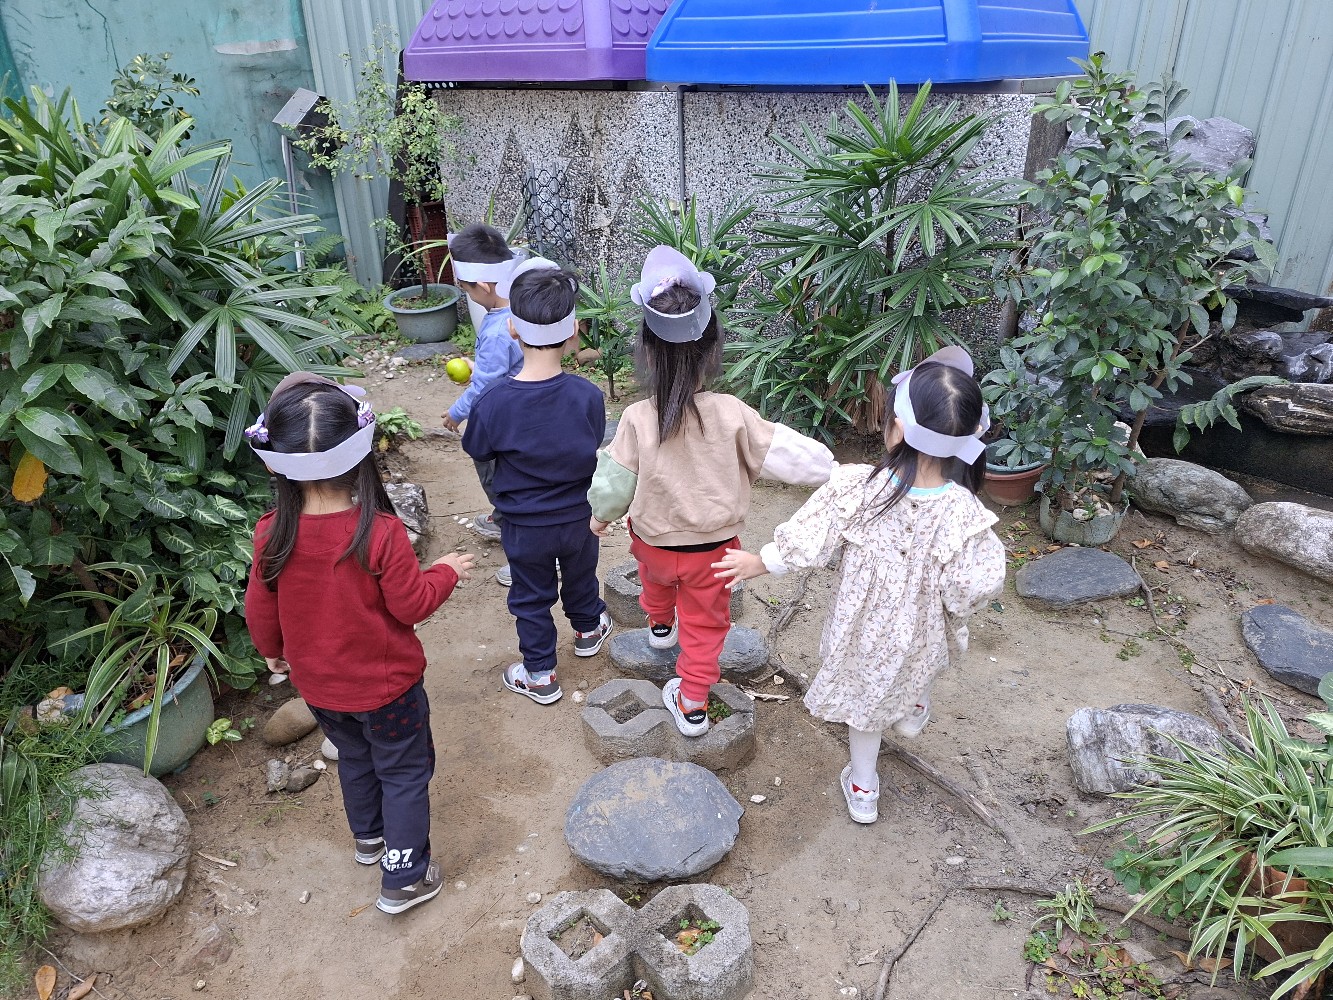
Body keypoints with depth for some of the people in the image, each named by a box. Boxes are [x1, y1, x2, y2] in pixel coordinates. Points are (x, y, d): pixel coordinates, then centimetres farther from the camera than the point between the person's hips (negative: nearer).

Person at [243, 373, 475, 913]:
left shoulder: (272, 534, -18)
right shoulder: (380, 532, -30)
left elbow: (260, 609, -3)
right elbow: (412, 606, -19)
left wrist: (273, 652, 17)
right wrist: (446, 571, 0)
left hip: (317, 685, 5)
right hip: (385, 685, -4)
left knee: (354, 757, 29)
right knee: (404, 772, 16)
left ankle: (368, 836, 51)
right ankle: (404, 877, 25)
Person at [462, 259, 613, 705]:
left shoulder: (493, 402, -29)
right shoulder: (588, 396, -25)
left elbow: (479, 453, -10)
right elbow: (592, 447, -6)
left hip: (524, 526, -2)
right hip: (579, 516, 2)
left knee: (531, 597, 20)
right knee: (580, 576, 30)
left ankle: (540, 675, 37)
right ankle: (588, 629, 57)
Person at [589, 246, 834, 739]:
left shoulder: (637, 419, -24)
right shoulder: (732, 413, -24)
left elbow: (615, 483, -13)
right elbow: (788, 455, -18)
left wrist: (601, 514, 8)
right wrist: (827, 468, 2)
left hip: (653, 541, 2)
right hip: (713, 547, -1)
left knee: (656, 575, 36)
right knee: (705, 623, 18)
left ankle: (660, 625, 64)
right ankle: (692, 703, 27)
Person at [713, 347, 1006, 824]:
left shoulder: (854, 487, -30)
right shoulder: (963, 514, -31)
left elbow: (804, 543, -18)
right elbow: (968, 593, -23)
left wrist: (757, 562, 0)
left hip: (860, 627, 0)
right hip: (921, 636, 1)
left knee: (863, 696, 25)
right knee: (912, 674, 36)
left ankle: (862, 786, 45)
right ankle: (911, 712, 66)